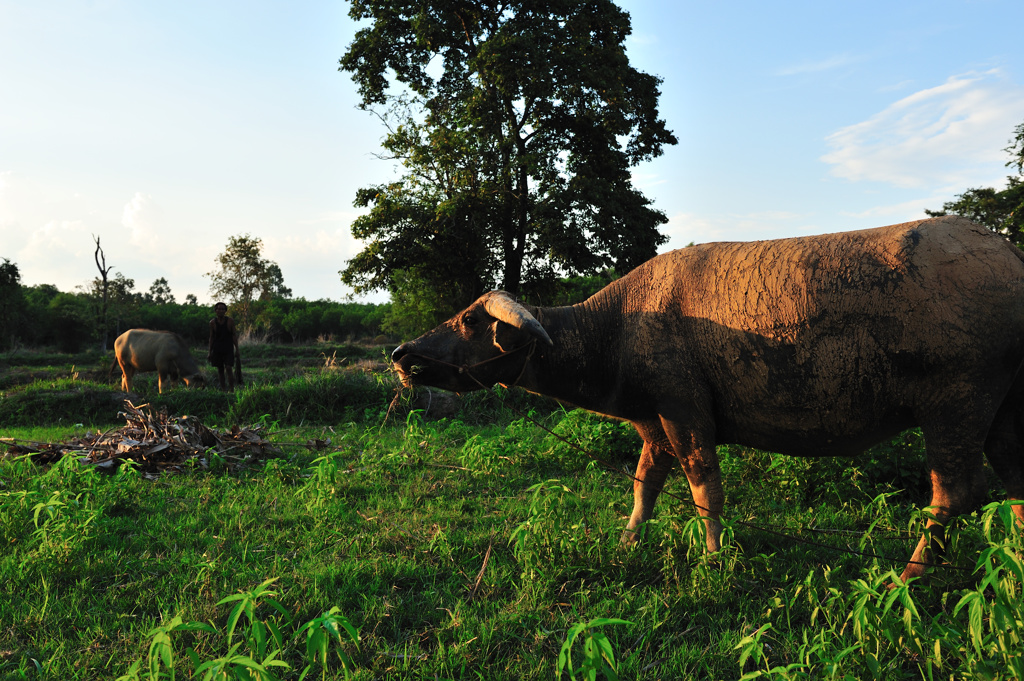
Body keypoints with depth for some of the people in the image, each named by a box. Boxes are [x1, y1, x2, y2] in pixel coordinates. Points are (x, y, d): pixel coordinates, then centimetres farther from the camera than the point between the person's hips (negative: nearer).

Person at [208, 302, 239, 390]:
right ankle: (223, 389, 14)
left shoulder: (230, 321, -6)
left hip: (228, 349, -2)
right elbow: (211, 337, 4)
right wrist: (210, 352, 4)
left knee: (228, 369, -13)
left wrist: (236, 349, -4)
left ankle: (232, 389, -9)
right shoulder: (212, 322, -2)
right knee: (220, 370, 5)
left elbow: (234, 335, -1)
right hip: (217, 349, 2)